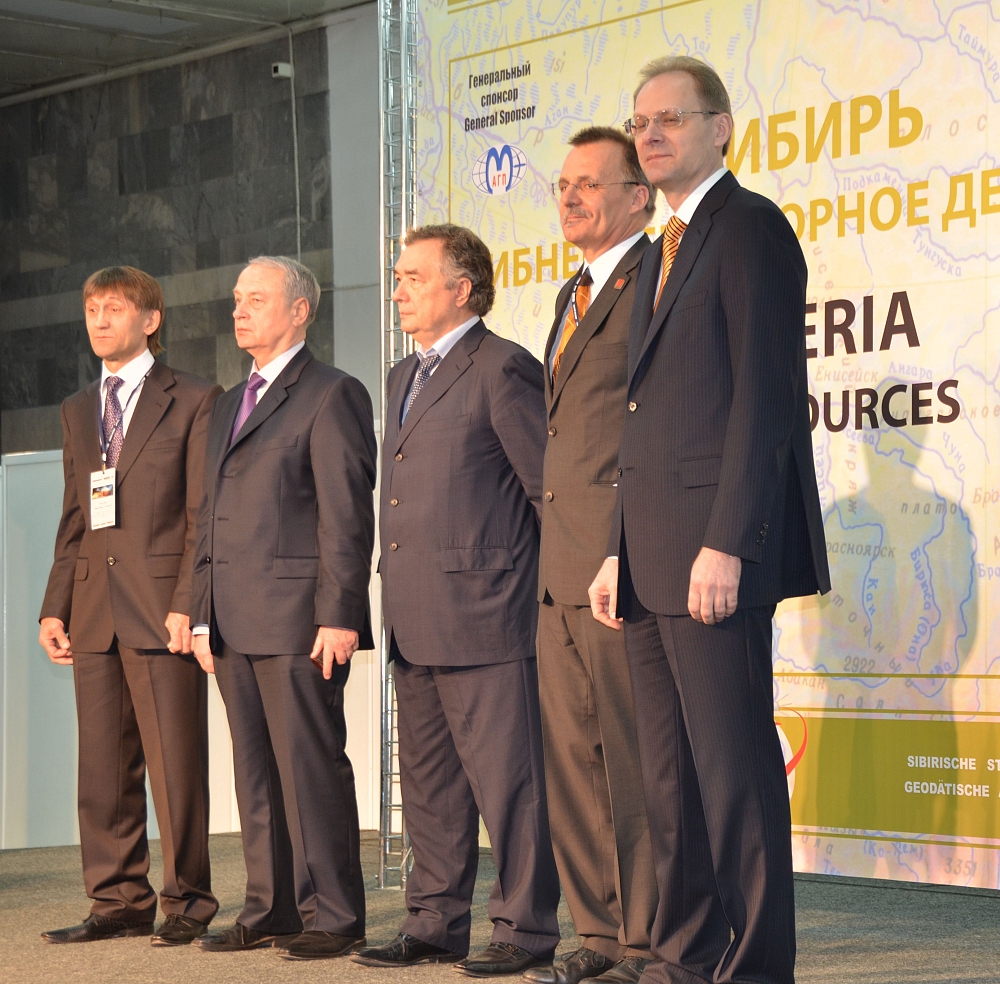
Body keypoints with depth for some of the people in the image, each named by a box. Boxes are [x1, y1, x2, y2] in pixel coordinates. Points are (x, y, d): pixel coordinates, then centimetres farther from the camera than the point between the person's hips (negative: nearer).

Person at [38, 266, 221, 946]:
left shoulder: (194, 401, 0)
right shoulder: (78, 411, 19)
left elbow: (206, 515, -5)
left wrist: (188, 604, -14)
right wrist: (56, 606, 10)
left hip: (163, 612, -6)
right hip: (95, 616, 6)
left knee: (176, 764, -3)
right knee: (102, 769, 6)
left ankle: (186, 904, 5)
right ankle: (120, 902, 14)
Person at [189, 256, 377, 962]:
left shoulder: (332, 394, -4)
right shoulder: (230, 406, 22)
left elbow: (348, 515, -11)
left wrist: (339, 616, -17)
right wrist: (203, 615, 16)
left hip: (300, 621, -8)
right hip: (236, 626, 8)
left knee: (312, 767, -6)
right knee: (256, 773, 10)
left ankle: (333, 917, 0)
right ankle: (272, 910, 16)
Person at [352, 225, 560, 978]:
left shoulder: (502, 369, -8)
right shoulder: (404, 377, 20)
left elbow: (551, 487, -9)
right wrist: (396, 604, 19)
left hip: (484, 613, -9)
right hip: (417, 625, 9)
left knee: (506, 777, -5)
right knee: (429, 781, 13)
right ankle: (437, 923, 21)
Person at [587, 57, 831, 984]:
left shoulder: (749, 227, -6)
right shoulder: (662, 255, 23)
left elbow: (765, 395, -14)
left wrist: (725, 544, -20)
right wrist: (619, 554, 15)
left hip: (715, 552, -9)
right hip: (653, 560, 9)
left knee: (734, 768, -7)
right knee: (669, 775, 10)